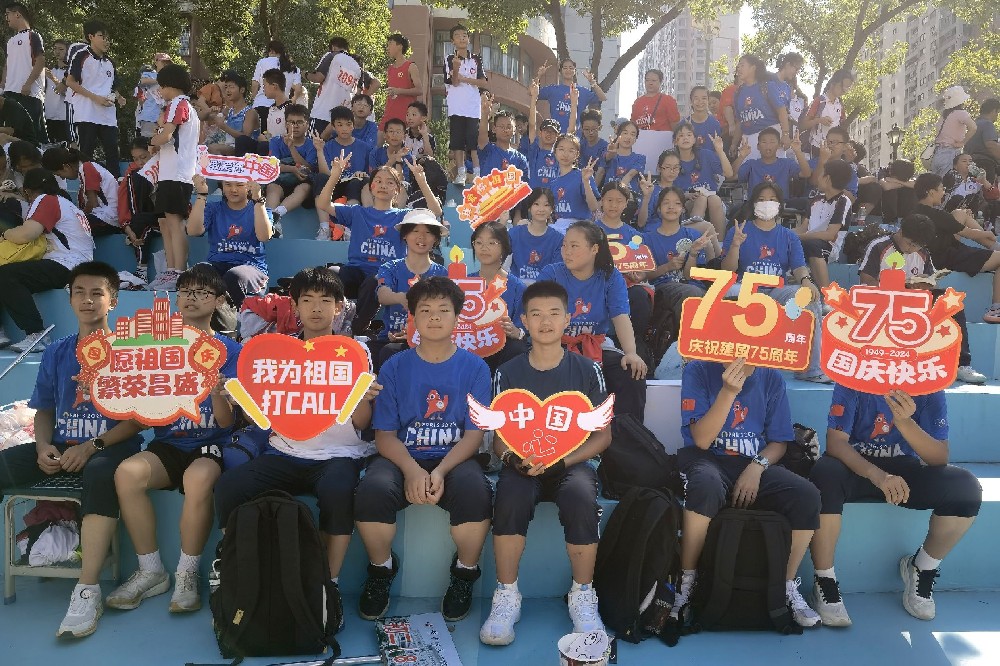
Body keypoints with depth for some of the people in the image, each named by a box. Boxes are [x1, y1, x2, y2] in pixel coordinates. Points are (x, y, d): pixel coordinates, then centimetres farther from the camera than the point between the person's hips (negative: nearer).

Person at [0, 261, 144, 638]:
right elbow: (44, 411, 17)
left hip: (111, 446, -5)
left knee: (100, 473, -40)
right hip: (61, 447, 5)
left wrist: (93, 446, -17)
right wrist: (43, 447, -4)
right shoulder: (56, 354, 14)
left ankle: (88, 591, -36)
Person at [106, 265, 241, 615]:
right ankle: (151, 571, -9)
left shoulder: (230, 350, 1)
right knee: (127, 472, -27)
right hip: (167, 443, 3)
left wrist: (219, 394, -28)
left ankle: (187, 574, -13)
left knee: (198, 479, -35)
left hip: (211, 445, -3)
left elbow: (226, 421, -7)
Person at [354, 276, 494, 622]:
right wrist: (412, 469, -21)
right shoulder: (394, 368, 6)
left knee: (475, 490, -34)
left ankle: (465, 573, -3)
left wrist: (440, 471, -20)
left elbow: (474, 434, -1)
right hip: (402, 457, 1)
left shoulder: (474, 368, 4)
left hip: (455, 459, 0)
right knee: (373, 489, -32)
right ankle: (381, 569, 0)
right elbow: (384, 434, 1)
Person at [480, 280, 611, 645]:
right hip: (523, 464, 1)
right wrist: (516, 458, -18)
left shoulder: (587, 370, 3)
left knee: (581, 498, -34)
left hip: (572, 462, 0)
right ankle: (507, 596, -15)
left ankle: (583, 597, -11)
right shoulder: (508, 373, 5)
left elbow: (602, 435, 3)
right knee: (511, 496, -33)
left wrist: (563, 459, -14)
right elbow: (499, 437, 6)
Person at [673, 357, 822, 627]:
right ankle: (686, 582, -20)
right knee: (707, 485, -39)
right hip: (705, 459, -3)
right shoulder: (698, 371, -6)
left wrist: (757, 466, -12)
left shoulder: (771, 378, 5)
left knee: (807, 495, -23)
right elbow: (702, 439, -12)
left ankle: (788, 586, -1)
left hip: (754, 464, 4)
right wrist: (729, 392, -23)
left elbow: (779, 441, 9)